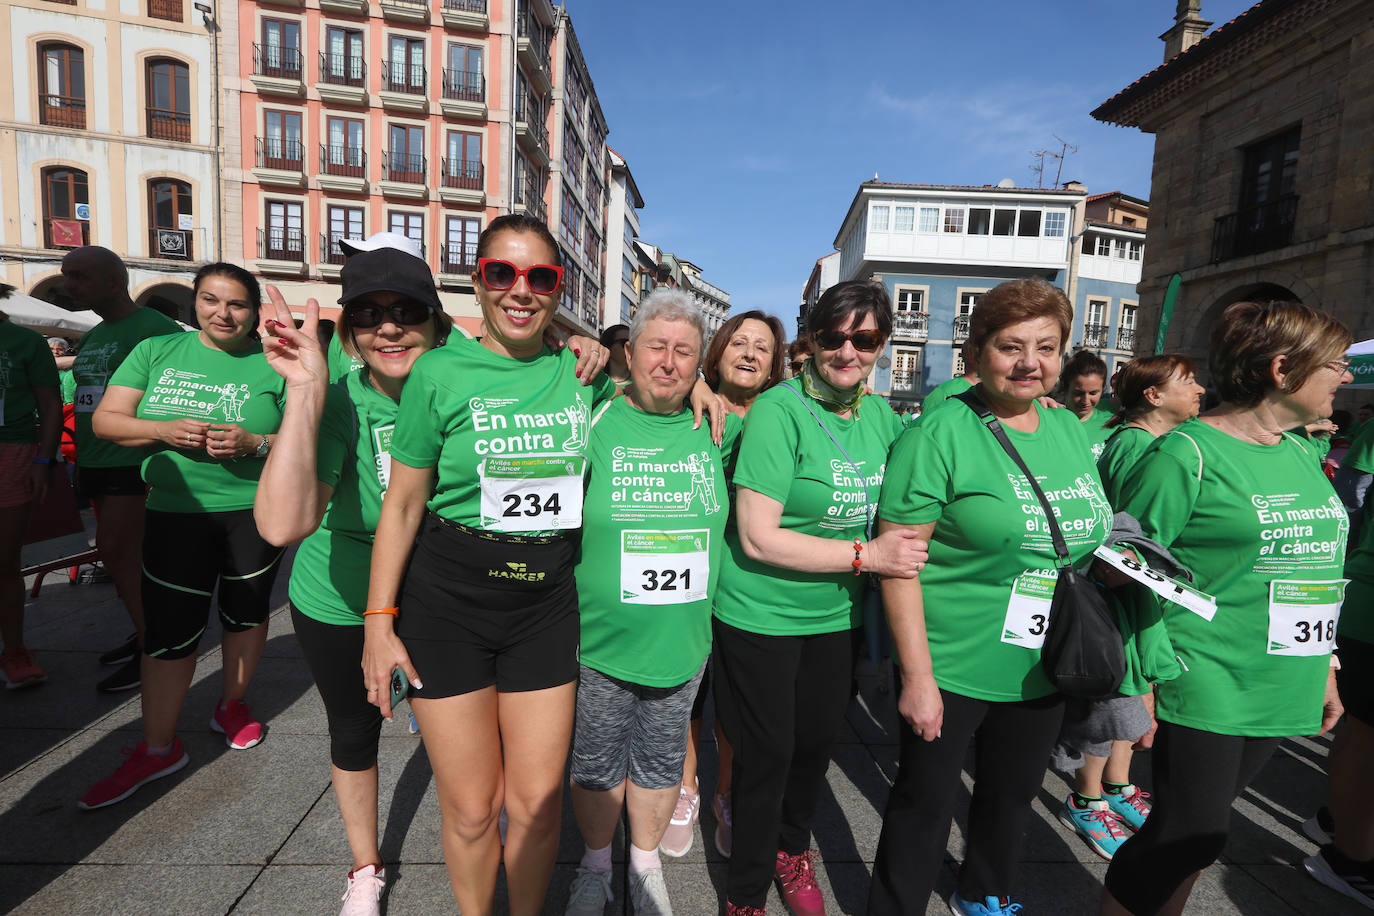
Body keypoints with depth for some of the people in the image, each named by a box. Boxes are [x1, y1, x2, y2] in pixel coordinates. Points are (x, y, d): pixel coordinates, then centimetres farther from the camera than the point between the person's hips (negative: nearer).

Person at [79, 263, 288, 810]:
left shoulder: (274, 365, -1)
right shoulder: (157, 352, 5)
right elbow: (105, 420, 4)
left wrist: (254, 443, -20)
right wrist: (164, 430, -15)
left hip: (256, 511, 0)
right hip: (176, 512, 1)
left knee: (246, 612, 13)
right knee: (169, 630, 2)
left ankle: (231, 705, 36)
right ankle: (157, 748, 18)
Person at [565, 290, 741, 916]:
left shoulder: (714, 429, -1)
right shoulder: (596, 421, -8)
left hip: (682, 641, 2)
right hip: (599, 641, -2)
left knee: (660, 763, 21)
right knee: (597, 764, 18)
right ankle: (596, 866, 46)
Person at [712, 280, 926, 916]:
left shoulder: (879, 414, 2)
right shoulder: (779, 410, -19)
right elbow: (757, 537, -22)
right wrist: (865, 555, -22)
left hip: (838, 616, 6)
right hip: (761, 616, -6)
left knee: (816, 742, 21)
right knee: (767, 752, 8)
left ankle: (792, 846, 51)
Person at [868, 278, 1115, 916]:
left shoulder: (1071, 430, 4)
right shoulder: (940, 433, -17)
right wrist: (917, 676, -21)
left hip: (1043, 669, 7)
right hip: (950, 667, -6)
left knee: (1014, 792, 25)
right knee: (925, 802, 11)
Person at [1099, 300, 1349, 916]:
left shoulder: (1302, 454, 10)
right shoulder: (1188, 453, -14)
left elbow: (1313, 569, 19)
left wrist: (1325, 670, 18)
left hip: (1281, 694, 7)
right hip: (1203, 687, -7)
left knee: (1196, 832, 17)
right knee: (1188, 837, 0)